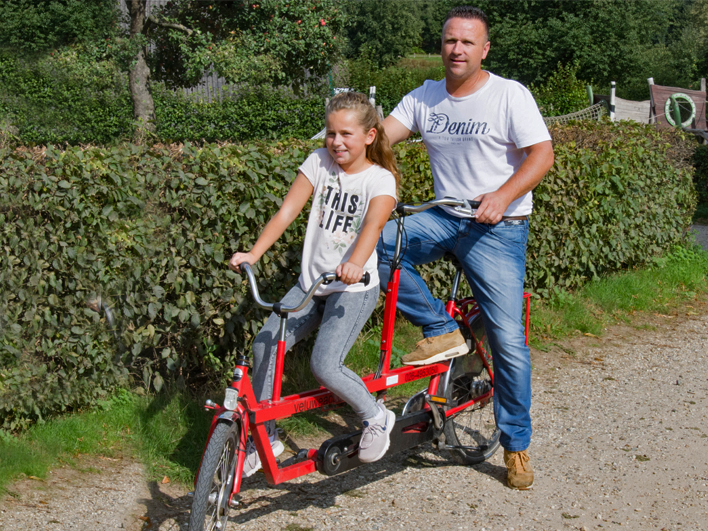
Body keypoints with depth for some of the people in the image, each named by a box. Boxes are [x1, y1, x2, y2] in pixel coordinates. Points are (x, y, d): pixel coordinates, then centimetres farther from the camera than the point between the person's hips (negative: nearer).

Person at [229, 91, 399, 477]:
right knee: (265, 343, -9)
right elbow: (287, 211, -5)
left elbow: (373, 225, -26)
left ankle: (376, 417, 7)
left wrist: (355, 264, -47)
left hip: (354, 288, -5)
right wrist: (253, 253, -19)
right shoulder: (319, 162, 3)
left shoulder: (380, 179, -8)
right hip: (311, 282, 5)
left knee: (324, 364, -20)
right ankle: (264, 438, 8)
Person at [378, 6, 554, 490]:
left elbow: (542, 154, -13)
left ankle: (516, 446, 12)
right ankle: (442, 330, -7)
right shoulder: (424, 99, 7)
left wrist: (502, 196, -29)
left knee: (508, 340, -6)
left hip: (499, 230, -4)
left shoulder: (510, 95, -7)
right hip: (441, 219, 4)